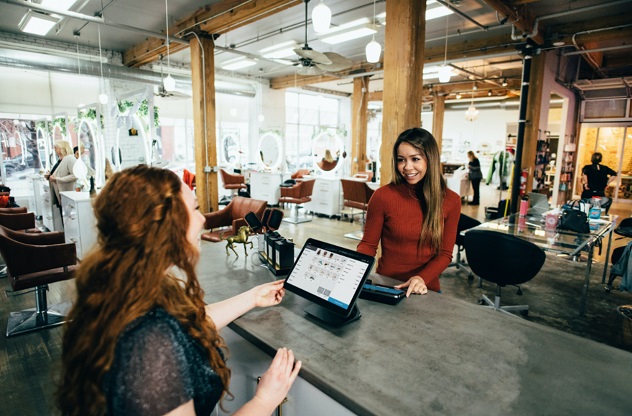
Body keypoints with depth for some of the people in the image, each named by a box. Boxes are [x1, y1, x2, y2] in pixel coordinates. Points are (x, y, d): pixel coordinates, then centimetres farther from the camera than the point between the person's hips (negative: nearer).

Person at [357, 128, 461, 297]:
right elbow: (368, 245, -1)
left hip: (427, 289, 2)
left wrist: (422, 278, -17)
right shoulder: (383, 196, -9)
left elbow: (445, 253, 1)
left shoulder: (451, 200, -1)